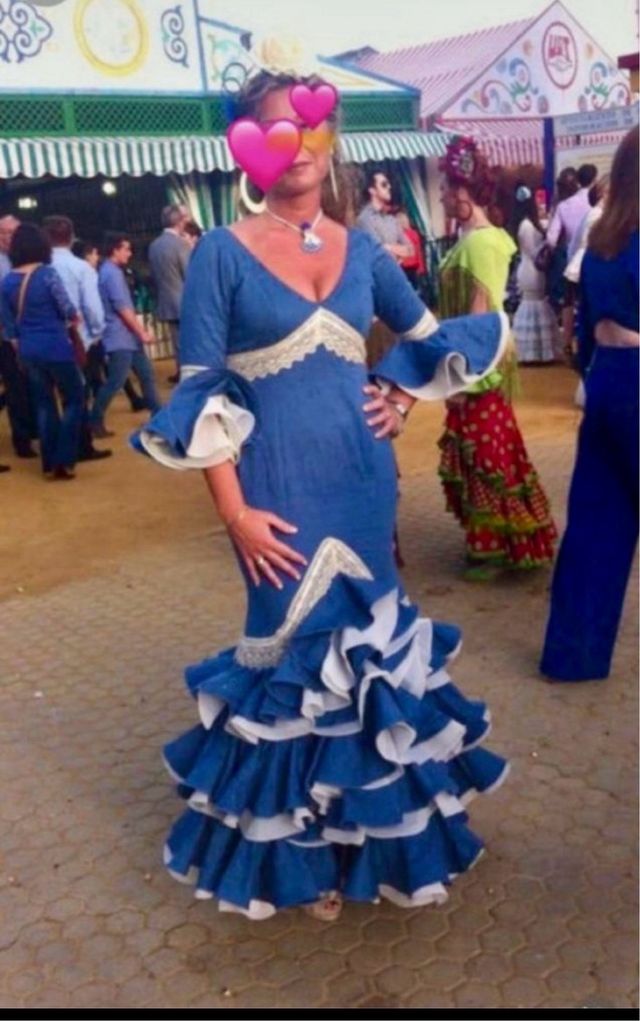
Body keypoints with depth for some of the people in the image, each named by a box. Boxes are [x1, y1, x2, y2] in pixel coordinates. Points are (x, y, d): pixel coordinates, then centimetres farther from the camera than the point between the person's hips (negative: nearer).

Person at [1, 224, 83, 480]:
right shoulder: (47, 273, -14)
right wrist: (75, 317, 10)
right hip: (56, 347, -5)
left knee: (43, 404, 14)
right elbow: (67, 308, -12)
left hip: (28, 351, 6)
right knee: (73, 400, 6)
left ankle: (50, 462, 17)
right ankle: (62, 461, 1)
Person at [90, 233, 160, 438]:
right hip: (119, 337, -11)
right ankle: (95, 421, 1)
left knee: (146, 373, 13)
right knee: (116, 381, -8)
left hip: (128, 336, 11)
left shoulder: (111, 271, 16)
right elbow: (122, 308, -20)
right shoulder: (112, 273, -16)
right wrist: (142, 332, -15)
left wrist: (139, 332, 22)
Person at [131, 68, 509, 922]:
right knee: (298, 644, 5)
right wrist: (233, 510, -15)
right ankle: (301, 847, 27)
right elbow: (202, 392, -11)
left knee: (366, 637, 13)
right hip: (281, 486, -4)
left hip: (362, 477, 4)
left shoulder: (363, 250, 6)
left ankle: (366, 820, 36)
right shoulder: (223, 252, -7)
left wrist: (403, 398, 6)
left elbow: (430, 337, 22)